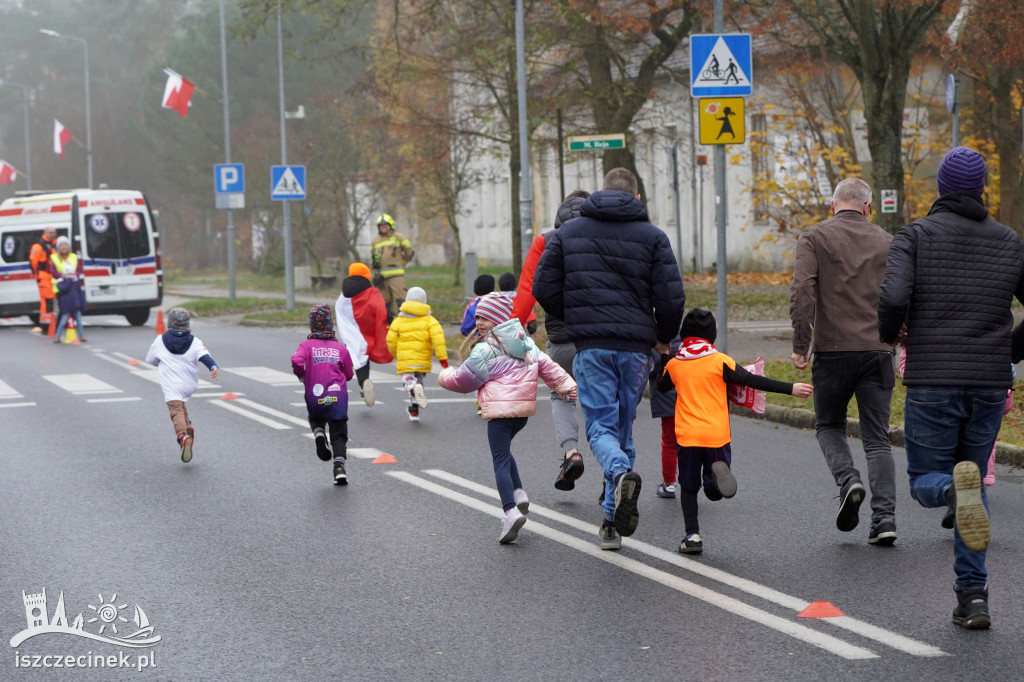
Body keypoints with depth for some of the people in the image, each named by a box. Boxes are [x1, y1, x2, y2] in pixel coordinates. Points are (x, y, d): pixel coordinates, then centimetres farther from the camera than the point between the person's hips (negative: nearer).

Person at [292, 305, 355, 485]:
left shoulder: (307, 345, 1)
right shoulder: (341, 348, 5)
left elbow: (297, 362, -17)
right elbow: (349, 375, 10)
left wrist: (302, 377, 2)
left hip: (314, 398, 0)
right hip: (338, 397, 0)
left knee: (316, 419, 30)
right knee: (339, 435, 6)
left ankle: (319, 435, -3)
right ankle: (339, 467, -13)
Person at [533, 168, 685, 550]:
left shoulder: (568, 233, 8)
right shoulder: (653, 238, 4)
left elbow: (544, 289, 5)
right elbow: (671, 299, -4)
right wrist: (663, 338, 15)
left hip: (590, 347, -1)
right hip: (636, 348, 1)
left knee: (601, 426, 0)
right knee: (623, 427, 12)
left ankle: (621, 474, -33)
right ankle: (612, 520, 12)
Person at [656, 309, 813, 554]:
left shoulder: (674, 364, 6)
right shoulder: (720, 362, -2)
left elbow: (662, 386, 26)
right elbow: (753, 381, -5)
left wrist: (664, 357, 39)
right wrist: (790, 389, -3)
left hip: (687, 435, 1)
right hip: (717, 435, -1)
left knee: (688, 487, 13)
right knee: (714, 492, 8)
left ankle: (692, 536, 3)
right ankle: (719, 470, -25)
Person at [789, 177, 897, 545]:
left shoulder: (814, 237, 1)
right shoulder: (886, 242, 11)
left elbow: (802, 291, -11)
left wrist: (801, 343, -8)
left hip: (832, 349, -2)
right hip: (877, 350, 2)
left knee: (829, 425, 18)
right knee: (877, 438, 6)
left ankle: (848, 479, -9)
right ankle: (884, 518, -5)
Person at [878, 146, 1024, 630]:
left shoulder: (915, 236, -3)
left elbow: (893, 298, -18)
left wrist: (889, 333, 3)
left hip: (931, 385, -3)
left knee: (926, 482, 12)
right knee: (970, 476, 17)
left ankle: (955, 487, -27)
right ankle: (972, 597, 9)